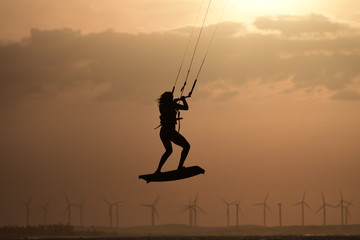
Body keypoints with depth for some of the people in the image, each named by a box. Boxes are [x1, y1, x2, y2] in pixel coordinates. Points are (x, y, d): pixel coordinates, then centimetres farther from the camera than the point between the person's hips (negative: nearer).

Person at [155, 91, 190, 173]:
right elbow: (186, 108, -5)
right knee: (186, 146, 2)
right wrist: (183, 99, 13)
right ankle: (180, 167, -9)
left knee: (168, 150, 25)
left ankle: (158, 170, 19)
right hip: (170, 131, -8)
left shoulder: (162, 106, 10)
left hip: (163, 132, 8)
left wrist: (175, 101, 40)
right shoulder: (172, 105, -9)